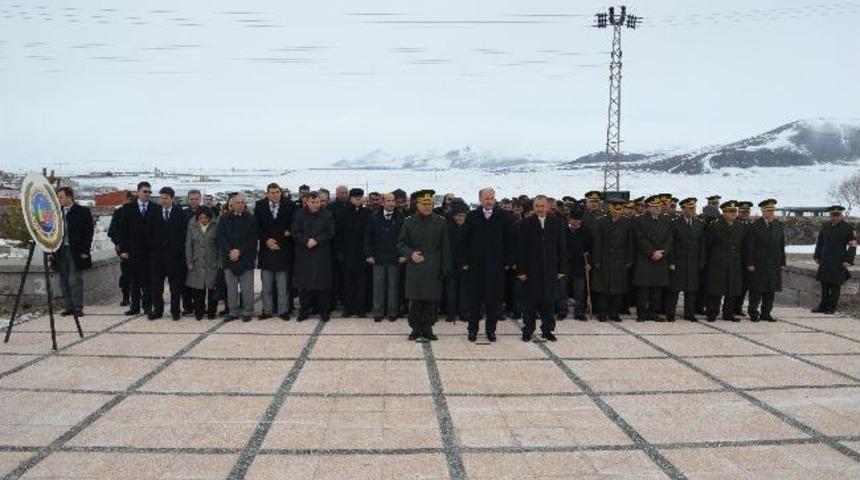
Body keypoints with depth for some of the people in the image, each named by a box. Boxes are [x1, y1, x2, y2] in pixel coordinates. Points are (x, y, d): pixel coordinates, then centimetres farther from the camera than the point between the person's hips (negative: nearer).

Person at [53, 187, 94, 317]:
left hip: (76, 252, -5)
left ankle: (78, 308, 1)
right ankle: (68, 307, 14)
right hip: (61, 251, 5)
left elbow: (88, 232, -4)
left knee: (75, 281, -6)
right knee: (64, 281, 7)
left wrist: (85, 251, -10)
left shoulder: (83, 211, -3)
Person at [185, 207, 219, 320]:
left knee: (212, 288, 1)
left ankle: (211, 311, 14)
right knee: (198, 289, 1)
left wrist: (220, 261, -3)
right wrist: (189, 262, 1)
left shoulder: (215, 225, -1)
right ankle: (199, 312, 13)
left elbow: (220, 243, 2)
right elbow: (188, 244, 6)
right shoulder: (192, 225, 3)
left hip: (212, 263, -1)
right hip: (197, 263, 1)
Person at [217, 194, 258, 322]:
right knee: (231, 287, 5)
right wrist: (229, 252, -11)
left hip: (246, 258, -1)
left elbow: (253, 238, -2)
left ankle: (247, 312, 8)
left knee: (247, 287, 0)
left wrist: (240, 251, -11)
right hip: (229, 258, 1)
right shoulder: (224, 219, 8)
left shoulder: (251, 219, 3)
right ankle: (233, 312, 14)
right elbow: (221, 238, 2)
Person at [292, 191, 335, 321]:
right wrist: (307, 241, -17)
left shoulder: (327, 215, 3)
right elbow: (295, 233, -1)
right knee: (304, 284, 3)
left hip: (322, 255, 0)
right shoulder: (299, 215, 4)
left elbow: (330, 233, -2)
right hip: (304, 254, 1)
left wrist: (316, 241, -14)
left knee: (323, 283, 0)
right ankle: (303, 310, 13)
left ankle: (324, 311, 9)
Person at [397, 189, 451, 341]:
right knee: (415, 299, 2)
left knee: (431, 300, 3)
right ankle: (416, 329, 13)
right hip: (415, 268, 0)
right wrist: (410, 254, -11)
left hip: (433, 269, 0)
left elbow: (445, 247, 6)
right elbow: (401, 243, 8)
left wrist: (446, 268, 1)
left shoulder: (440, 222, 5)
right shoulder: (409, 222, 4)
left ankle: (427, 329, 15)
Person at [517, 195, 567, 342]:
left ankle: (547, 330, 18)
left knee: (549, 301, 7)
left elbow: (561, 247, 4)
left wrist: (562, 269, 0)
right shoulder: (526, 224, -1)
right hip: (531, 270, -1)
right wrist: (521, 270, -8)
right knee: (530, 302, 4)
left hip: (550, 270, 2)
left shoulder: (557, 223, 4)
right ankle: (528, 330, 14)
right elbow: (521, 249, -3)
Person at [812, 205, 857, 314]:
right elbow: (819, 242, 18)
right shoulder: (825, 226, 9)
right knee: (824, 284, 8)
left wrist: (848, 260, -10)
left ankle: (832, 308, 8)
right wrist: (817, 256, 13)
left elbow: (853, 245, -3)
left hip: (839, 263, -4)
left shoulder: (848, 228, -3)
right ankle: (823, 306, 17)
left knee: (835, 285, 1)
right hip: (825, 261, 4)